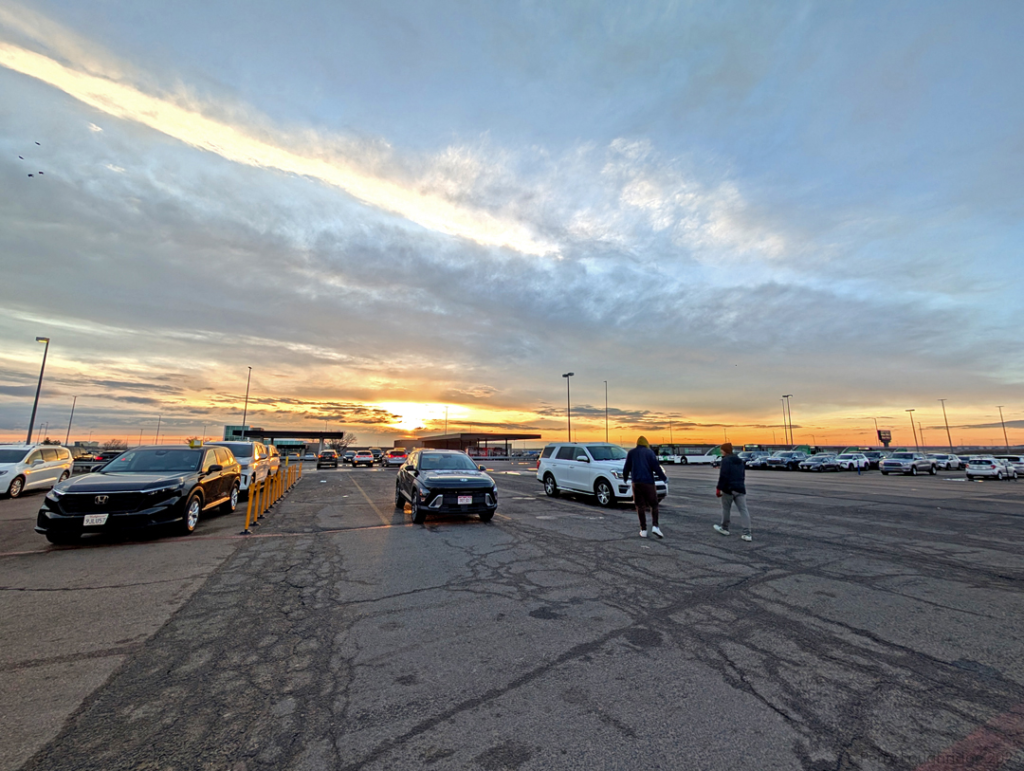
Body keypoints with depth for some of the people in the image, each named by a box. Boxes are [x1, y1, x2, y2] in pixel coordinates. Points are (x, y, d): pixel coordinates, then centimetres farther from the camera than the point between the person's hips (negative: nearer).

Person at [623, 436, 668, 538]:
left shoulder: (631, 453, 9)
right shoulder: (649, 452, 0)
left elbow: (626, 468, 12)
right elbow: (656, 467, -7)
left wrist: (625, 478, 29)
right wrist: (664, 478, 5)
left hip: (636, 483, 2)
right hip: (648, 482, -2)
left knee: (640, 507, 6)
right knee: (654, 505, 8)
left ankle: (643, 530, 5)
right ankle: (655, 526, -6)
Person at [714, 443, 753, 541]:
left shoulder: (726, 460, -12)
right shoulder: (740, 460, 14)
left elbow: (723, 476, -19)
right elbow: (743, 474, 22)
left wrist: (719, 488, -16)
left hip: (728, 489, -6)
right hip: (740, 488, 7)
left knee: (726, 509, 10)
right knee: (743, 510, 1)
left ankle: (725, 528, 25)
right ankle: (747, 534, -5)